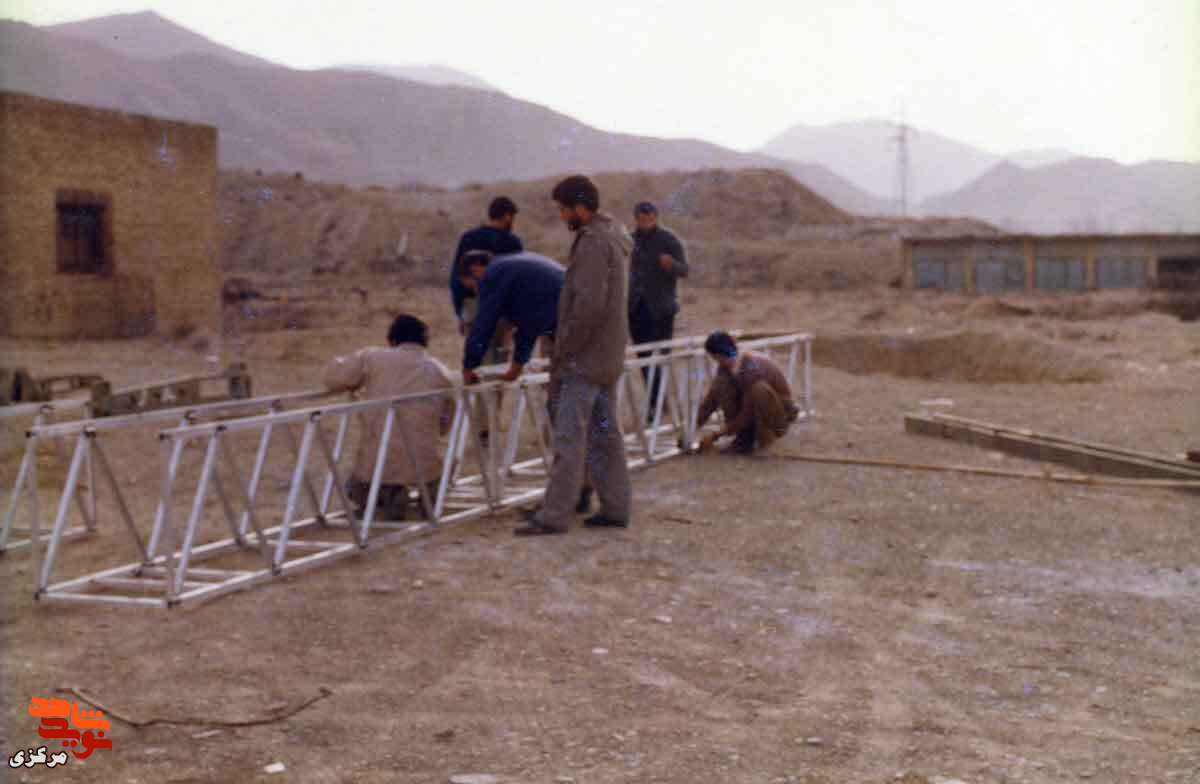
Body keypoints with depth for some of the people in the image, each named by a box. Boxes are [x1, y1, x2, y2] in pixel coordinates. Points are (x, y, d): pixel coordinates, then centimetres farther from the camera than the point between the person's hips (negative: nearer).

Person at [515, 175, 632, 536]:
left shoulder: (592, 242, -16)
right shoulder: (614, 238, 16)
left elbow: (588, 304, -24)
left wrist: (563, 350, -15)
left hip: (585, 357, -10)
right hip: (608, 356, 10)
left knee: (570, 435, -8)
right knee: (605, 433, 14)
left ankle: (553, 515, -6)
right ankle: (616, 507, 18)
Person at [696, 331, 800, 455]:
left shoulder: (752, 368, -31)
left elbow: (747, 414, -27)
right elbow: (711, 398, -3)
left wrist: (715, 436, -21)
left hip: (781, 414, -7)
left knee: (759, 389, -37)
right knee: (721, 384, -15)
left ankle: (766, 435, -13)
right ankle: (744, 438, -9)